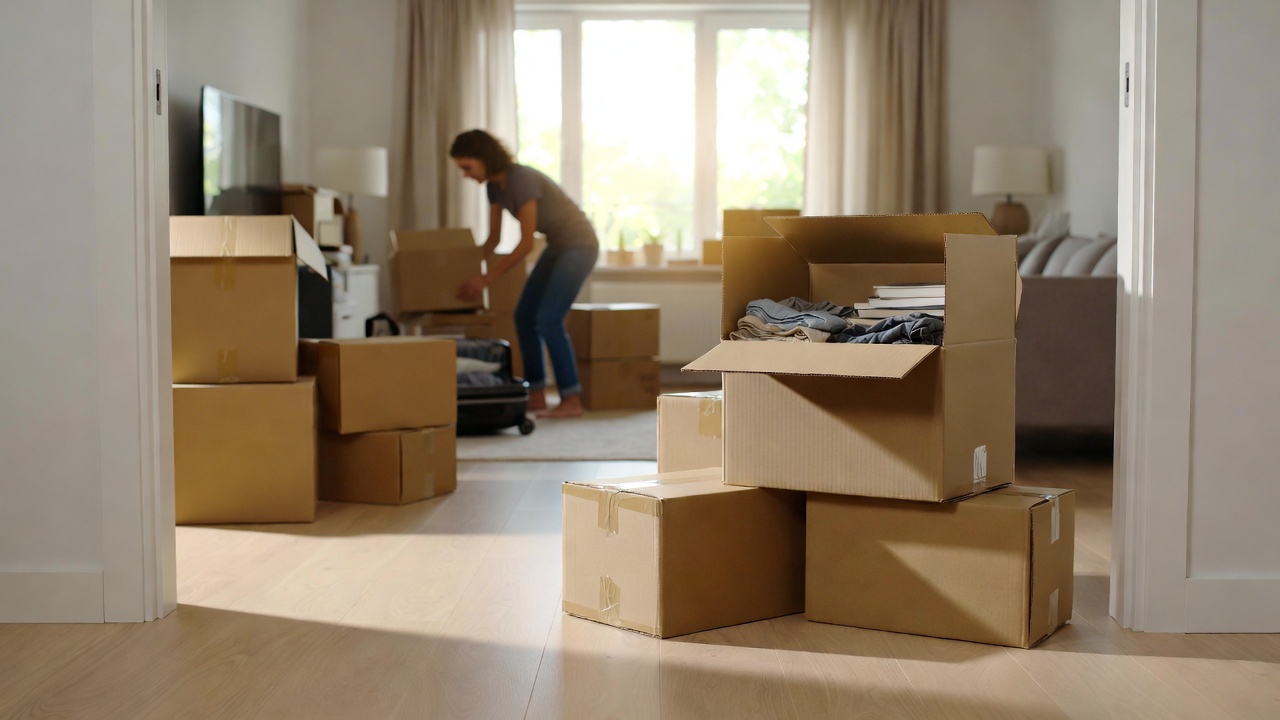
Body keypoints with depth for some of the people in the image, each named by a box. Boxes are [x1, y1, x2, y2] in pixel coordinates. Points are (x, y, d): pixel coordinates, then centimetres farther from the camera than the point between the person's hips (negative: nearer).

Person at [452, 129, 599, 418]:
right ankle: (536, 395, 9)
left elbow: (526, 243, -26)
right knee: (524, 316, 4)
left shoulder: (522, 179, -27)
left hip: (579, 245, -9)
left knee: (548, 319, -16)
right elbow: (493, 238, 9)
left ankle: (572, 400, -11)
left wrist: (486, 279, -25)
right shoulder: (494, 185, 0)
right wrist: (471, 268, 2)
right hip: (557, 246, 9)